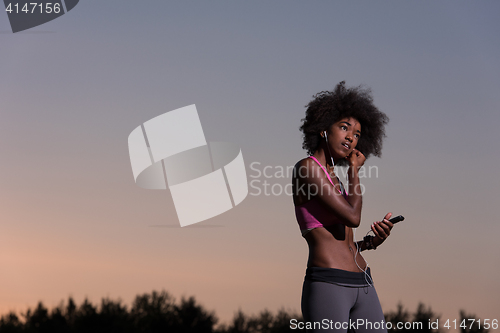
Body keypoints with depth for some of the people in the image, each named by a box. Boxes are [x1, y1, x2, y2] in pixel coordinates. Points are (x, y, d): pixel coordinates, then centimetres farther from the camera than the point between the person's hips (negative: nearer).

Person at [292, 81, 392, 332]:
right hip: (328, 285, -9)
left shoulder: (332, 177, 21)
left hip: (362, 285, 9)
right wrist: (354, 171, 0)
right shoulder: (307, 168, -6)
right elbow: (352, 216, -15)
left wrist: (371, 241, 5)